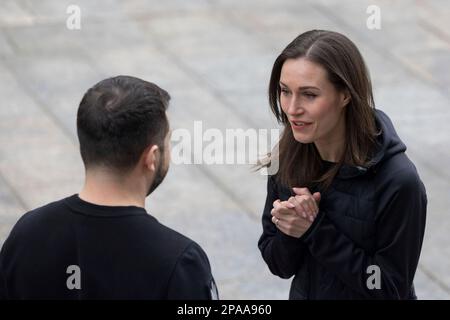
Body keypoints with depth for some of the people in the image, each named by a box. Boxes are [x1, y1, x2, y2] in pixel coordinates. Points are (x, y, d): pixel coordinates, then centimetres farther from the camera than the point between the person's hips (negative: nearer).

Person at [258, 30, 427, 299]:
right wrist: (290, 230, -23)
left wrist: (316, 231, -26)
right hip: (304, 293, 4)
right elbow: (280, 265, -4)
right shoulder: (286, 160, -12)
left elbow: (390, 289, -22)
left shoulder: (399, 182, -26)